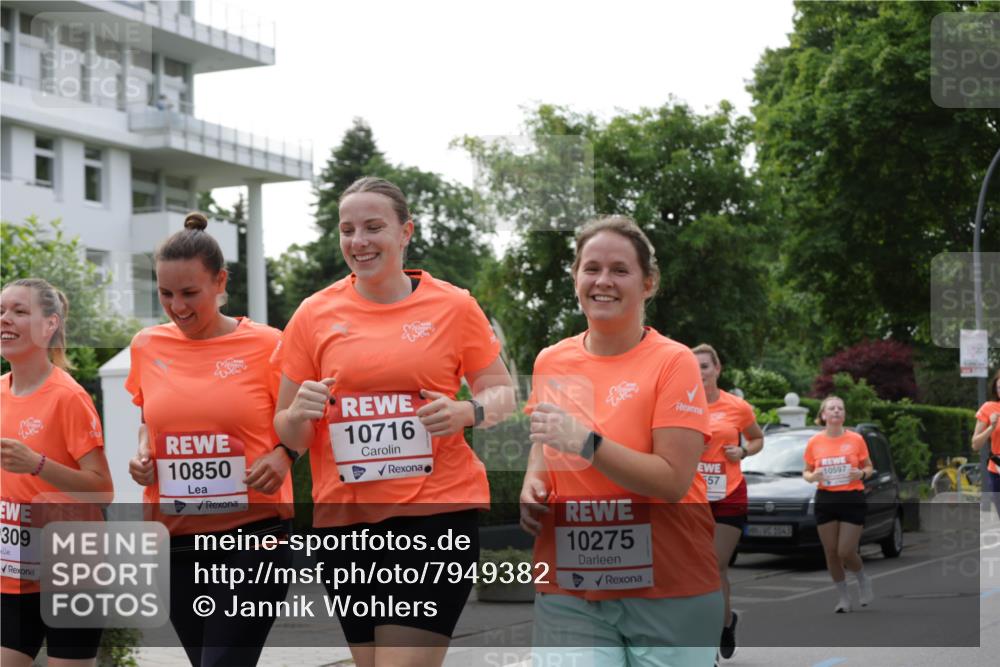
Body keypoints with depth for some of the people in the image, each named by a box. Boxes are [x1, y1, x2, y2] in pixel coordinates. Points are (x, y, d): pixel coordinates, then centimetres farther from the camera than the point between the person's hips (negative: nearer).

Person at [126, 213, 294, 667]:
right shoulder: (147, 347, 5)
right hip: (174, 542, 5)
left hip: (252, 537, -4)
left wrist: (282, 455, -16)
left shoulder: (266, 345, -6)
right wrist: (142, 455, 2)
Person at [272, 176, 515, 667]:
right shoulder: (315, 315, 3)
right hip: (344, 516, 3)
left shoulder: (453, 306, 0)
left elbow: (501, 392, 9)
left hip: (436, 510, -3)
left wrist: (466, 412, -13)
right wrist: (300, 414, -15)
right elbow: (287, 434, 9)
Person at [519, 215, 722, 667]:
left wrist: (586, 442, -23)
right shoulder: (550, 362, 5)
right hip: (569, 590, 3)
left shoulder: (673, 362, -9)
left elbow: (674, 480, -16)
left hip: (668, 591, -3)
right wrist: (533, 482, 3)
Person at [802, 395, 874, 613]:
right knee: (831, 553, 4)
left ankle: (863, 580, 24)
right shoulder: (814, 442, 1)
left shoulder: (855, 439, -2)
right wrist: (812, 477, -11)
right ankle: (843, 597, 20)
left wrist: (861, 473, -14)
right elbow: (806, 472, 11)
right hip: (825, 500, 2)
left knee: (846, 552, -8)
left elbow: (869, 468, 8)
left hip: (852, 499, -2)